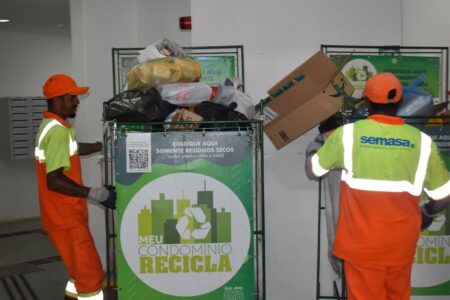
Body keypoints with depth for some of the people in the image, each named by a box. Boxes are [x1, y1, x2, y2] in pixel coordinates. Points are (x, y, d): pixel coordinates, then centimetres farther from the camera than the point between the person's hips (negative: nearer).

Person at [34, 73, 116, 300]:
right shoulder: (58, 130, -22)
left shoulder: (51, 126, 11)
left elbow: (72, 149, 30)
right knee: (90, 272, -6)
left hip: (66, 214, 10)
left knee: (80, 266, 23)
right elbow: (54, 181, -29)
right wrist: (95, 193, -26)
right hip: (64, 217, -10)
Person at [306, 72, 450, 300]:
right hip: (401, 243, 2)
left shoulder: (347, 134, -10)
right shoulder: (421, 141, -6)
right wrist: (427, 211, 20)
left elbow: (313, 168, 4)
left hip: (362, 243, -2)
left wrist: (313, 148, 25)